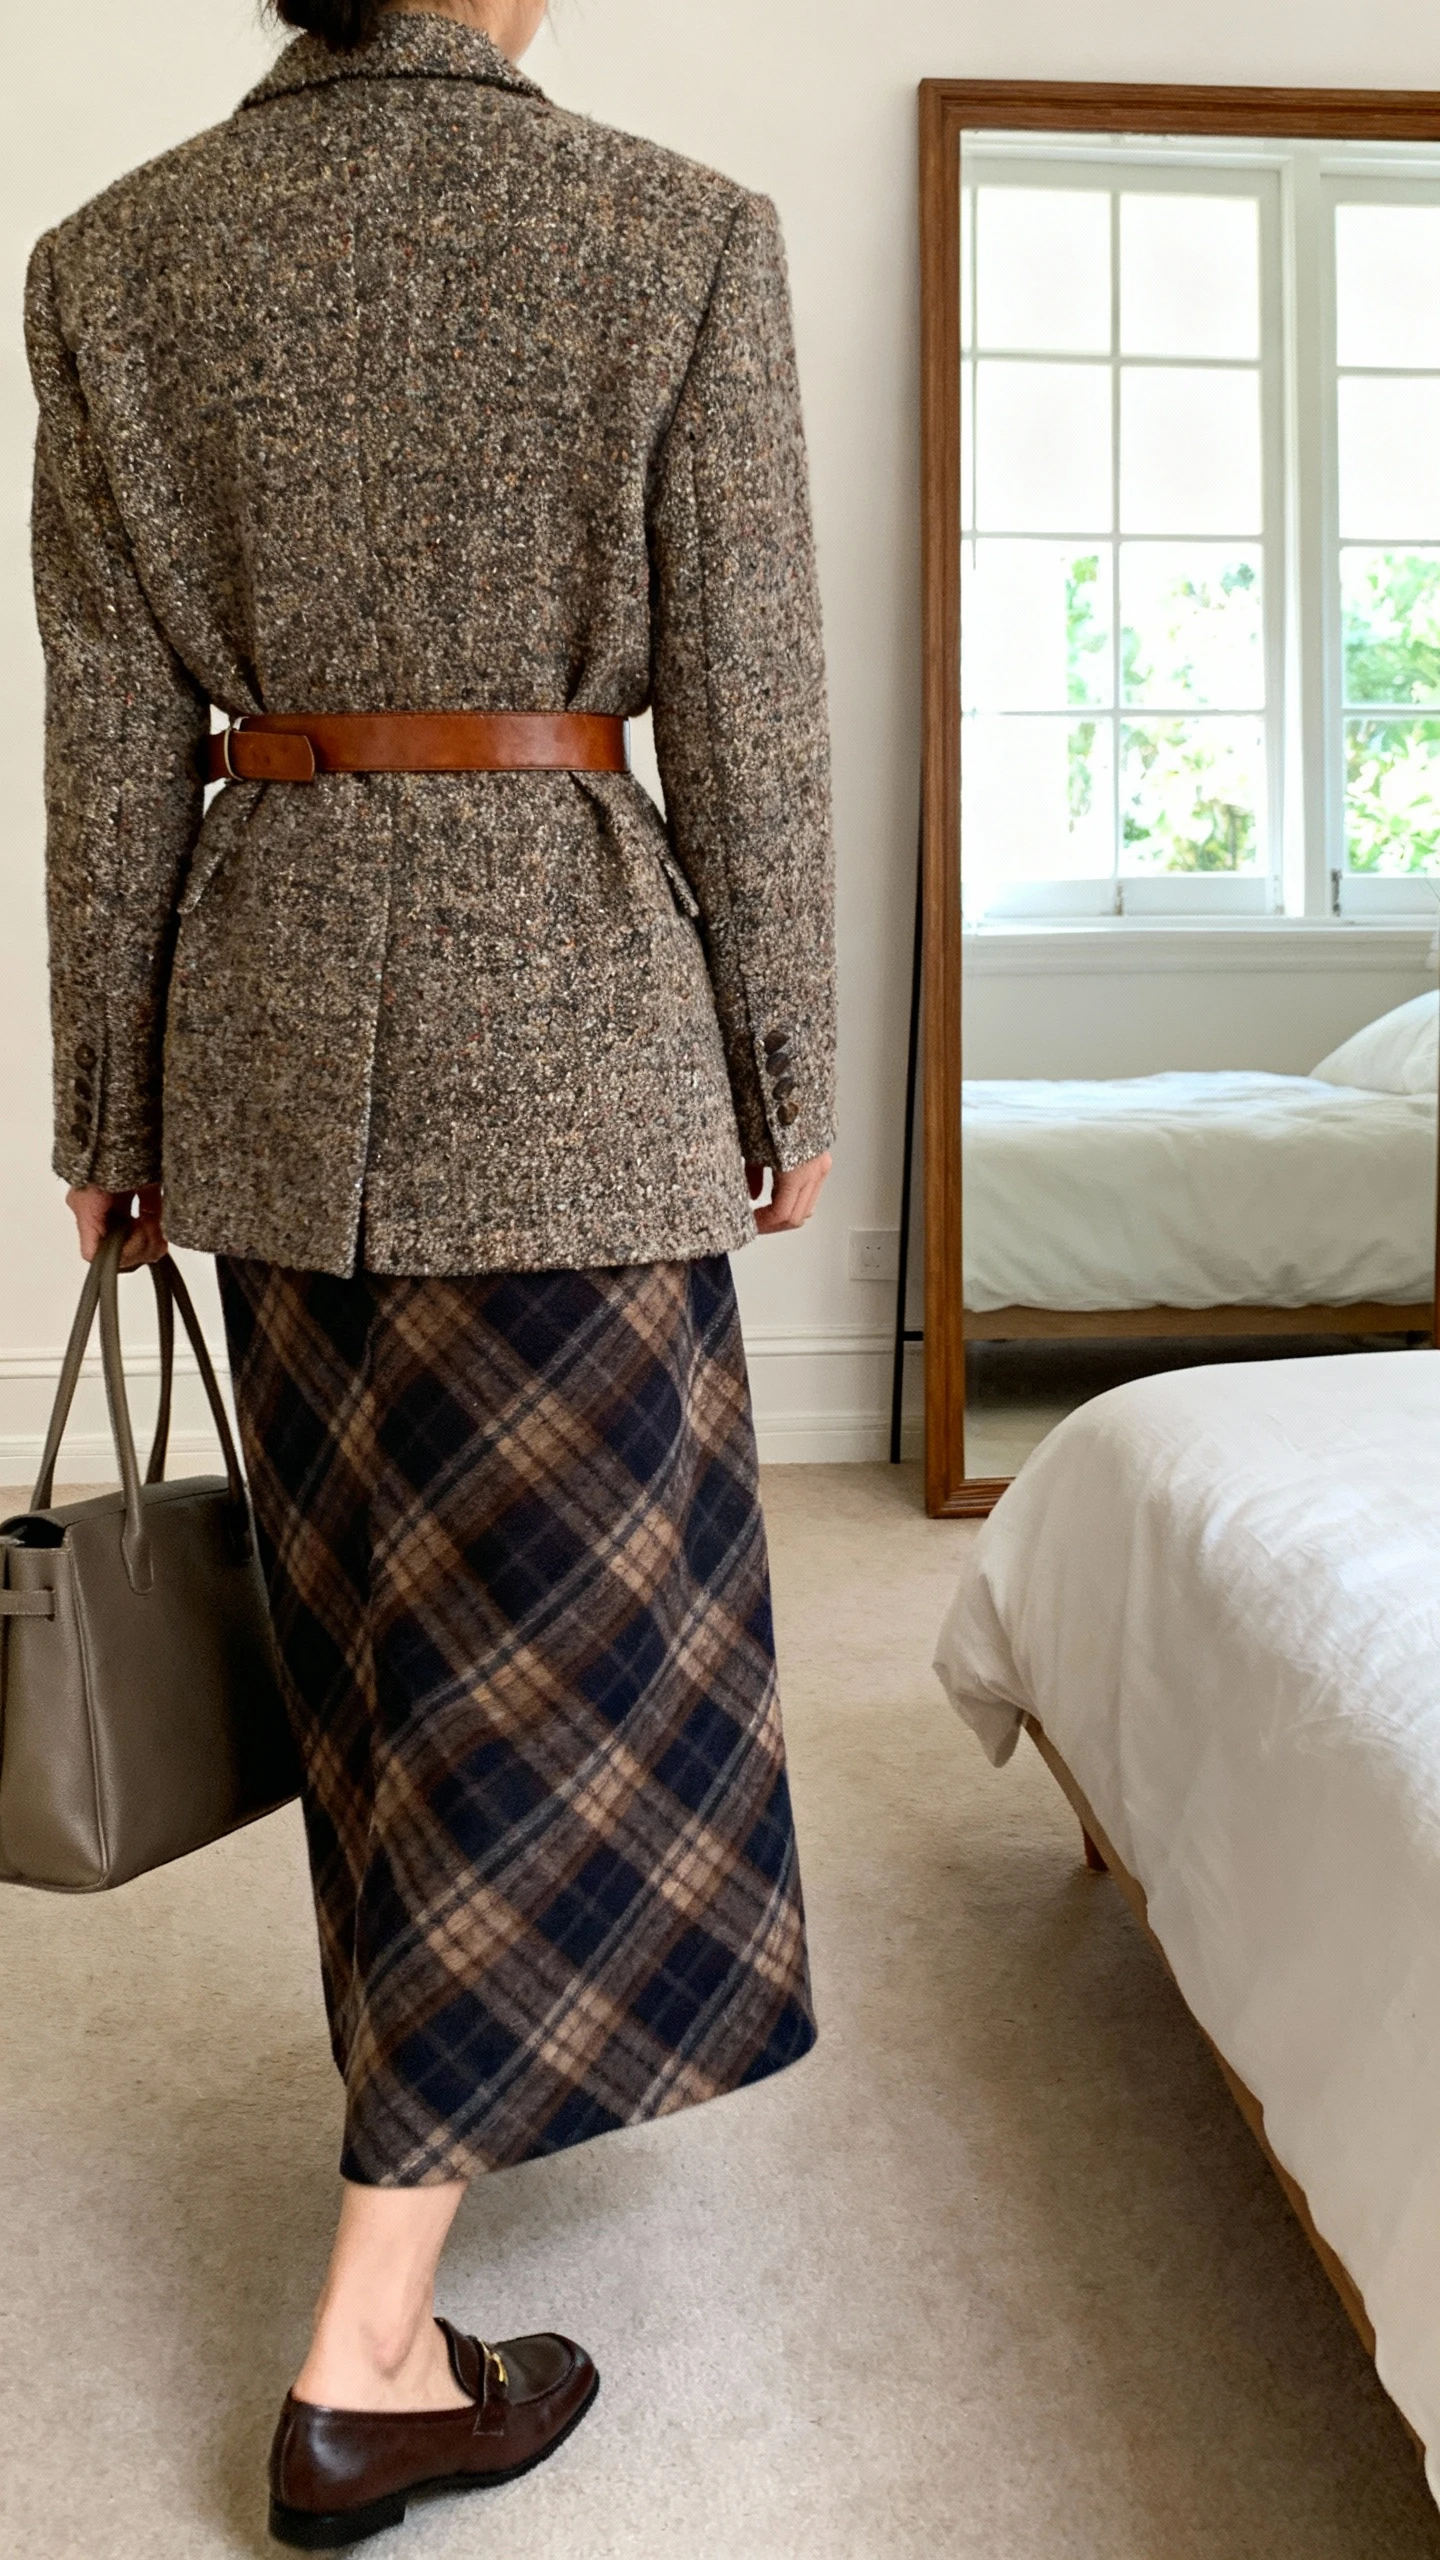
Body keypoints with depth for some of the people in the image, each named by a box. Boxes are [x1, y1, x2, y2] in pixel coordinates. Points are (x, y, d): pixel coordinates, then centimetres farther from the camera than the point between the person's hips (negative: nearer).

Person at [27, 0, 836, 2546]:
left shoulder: (113, 259, 2)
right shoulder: (682, 238, -7)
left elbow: (109, 745, 2)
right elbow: (749, 717, -7)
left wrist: (109, 1105, 10)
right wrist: (788, 1074, 4)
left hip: (272, 1012, 5)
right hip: (570, 1006, -4)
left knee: (378, 1604, 19)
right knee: (573, 1620, 4)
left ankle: (456, 2063, 42)